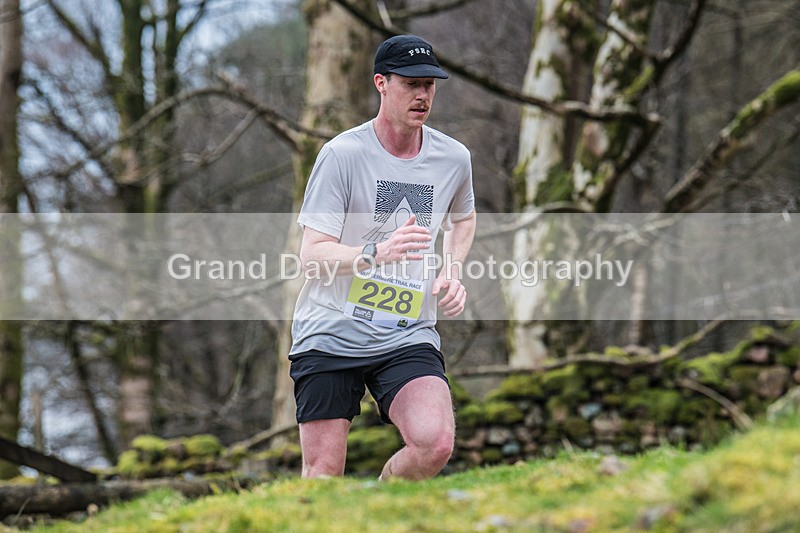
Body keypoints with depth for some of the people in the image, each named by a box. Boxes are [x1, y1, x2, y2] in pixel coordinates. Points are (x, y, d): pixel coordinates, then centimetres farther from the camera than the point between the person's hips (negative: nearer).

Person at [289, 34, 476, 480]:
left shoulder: (455, 159, 4)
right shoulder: (342, 154, -9)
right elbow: (311, 255, -13)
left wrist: (453, 269, 10)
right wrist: (377, 253, -30)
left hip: (409, 336, 2)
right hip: (330, 333, -2)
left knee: (435, 445, -21)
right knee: (325, 472, -6)